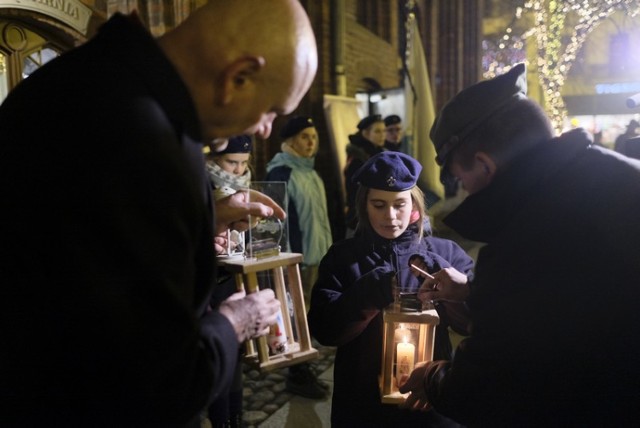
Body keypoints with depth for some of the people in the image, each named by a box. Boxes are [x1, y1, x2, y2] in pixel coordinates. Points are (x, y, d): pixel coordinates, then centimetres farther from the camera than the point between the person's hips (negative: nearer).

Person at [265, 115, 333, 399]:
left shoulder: (310, 172, 14)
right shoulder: (281, 173, -13)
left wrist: (327, 248, 16)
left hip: (314, 252, 8)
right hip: (294, 255, -8)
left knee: (307, 313, 13)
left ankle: (303, 369, 26)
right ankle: (297, 375, 14)